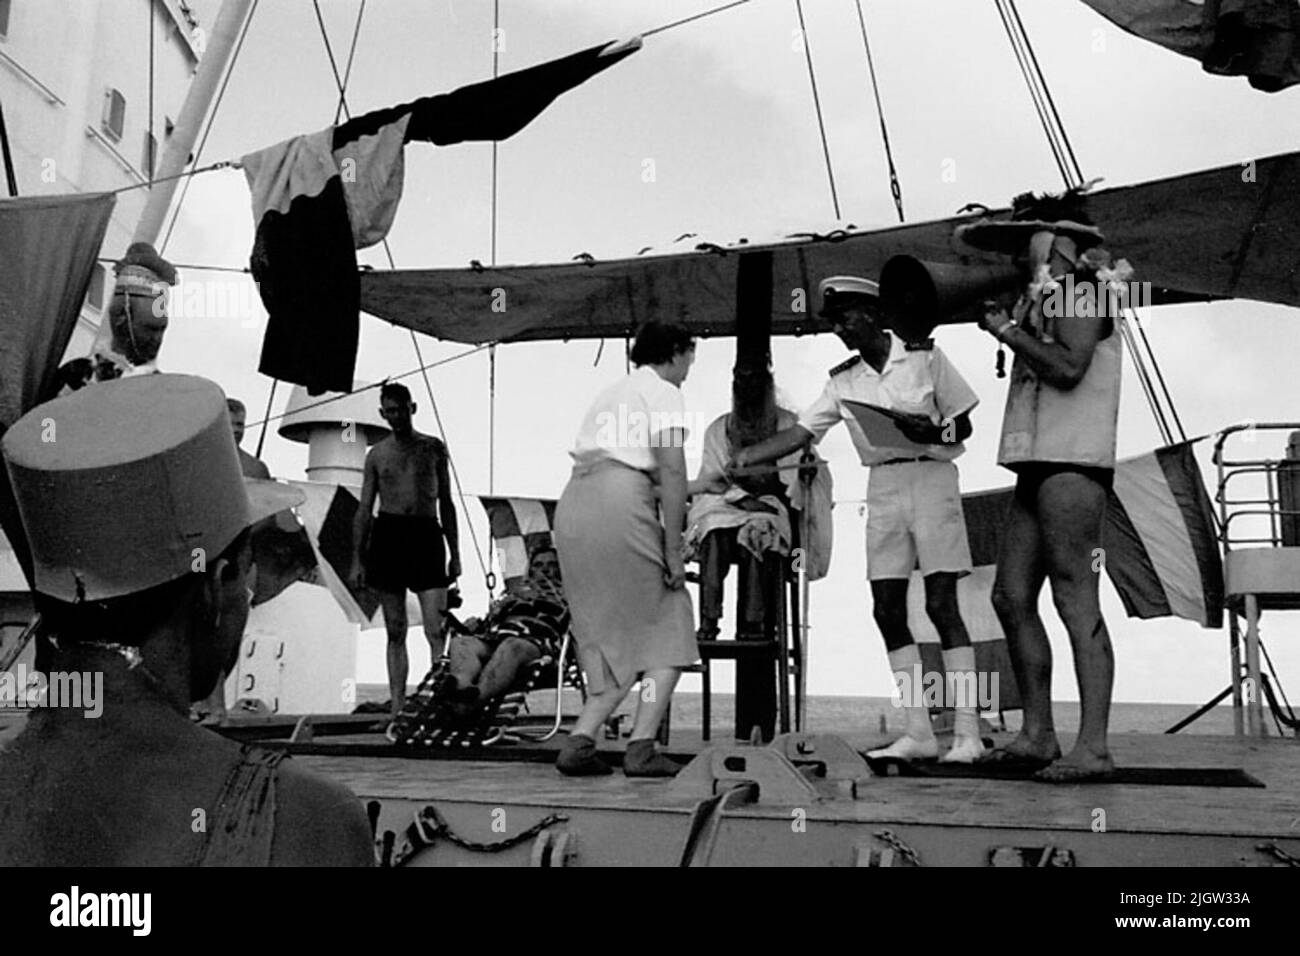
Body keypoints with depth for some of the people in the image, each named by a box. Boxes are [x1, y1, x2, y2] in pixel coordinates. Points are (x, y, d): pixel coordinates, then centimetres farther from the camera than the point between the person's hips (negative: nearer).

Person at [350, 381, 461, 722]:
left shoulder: (433, 448, 11)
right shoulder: (376, 454, 12)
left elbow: (446, 503, 13)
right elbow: (363, 510, 13)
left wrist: (455, 553, 8)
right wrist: (357, 559, 5)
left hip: (427, 534, -1)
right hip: (389, 534, 1)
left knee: (435, 630, -11)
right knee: (395, 632, 4)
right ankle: (396, 710, 7)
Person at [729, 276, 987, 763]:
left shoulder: (925, 356, -1)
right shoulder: (843, 381, 10)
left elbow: (963, 426, 2)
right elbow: (798, 434, 5)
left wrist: (929, 432, -20)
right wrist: (740, 459, -5)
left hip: (931, 477, -5)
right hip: (882, 487, 5)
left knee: (941, 604, -9)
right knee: (888, 611, 0)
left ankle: (968, 734, -4)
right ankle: (919, 733, 9)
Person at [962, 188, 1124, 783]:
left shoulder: (1079, 291, -2)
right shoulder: (1043, 298, 25)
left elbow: (1069, 368, -17)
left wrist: (1009, 331, -7)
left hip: (1071, 463, -10)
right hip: (1038, 466, 10)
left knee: (1075, 598, -12)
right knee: (1012, 598, 7)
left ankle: (1093, 747, -10)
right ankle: (1037, 735, 13)